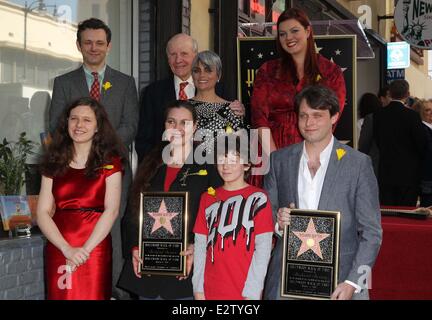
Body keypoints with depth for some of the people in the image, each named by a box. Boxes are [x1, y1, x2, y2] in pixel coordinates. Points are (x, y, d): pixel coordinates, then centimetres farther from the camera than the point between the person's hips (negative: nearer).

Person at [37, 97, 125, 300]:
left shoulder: (109, 163, 1)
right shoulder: (54, 163, 8)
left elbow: (111, 210, -8)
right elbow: (42, 212, 1)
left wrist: (85, 250, -15)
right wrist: (67, 249, -12)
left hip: (94, 250, -2)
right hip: (58, 251, 2)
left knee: (92, 295, 2)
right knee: (60, 295, 8)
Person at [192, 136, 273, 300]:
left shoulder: (257, 198, -3)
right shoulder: (207, 198, 9)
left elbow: (263, 247, -8)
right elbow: (200, 245, 8)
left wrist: (252, 292, -13)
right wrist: (198, 288, 1)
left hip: (245, 292, -3)